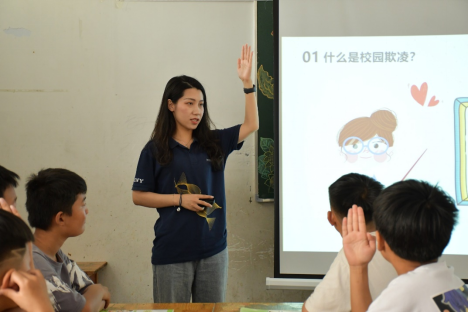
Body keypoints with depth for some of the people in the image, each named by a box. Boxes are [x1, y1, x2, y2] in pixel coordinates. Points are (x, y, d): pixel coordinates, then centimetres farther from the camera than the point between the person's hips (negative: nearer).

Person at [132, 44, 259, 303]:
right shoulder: (155, 150, -3)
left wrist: (247, 82, -9)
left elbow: (251, 125, -1)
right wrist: (180, 199, -12)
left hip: (213, 250, 3)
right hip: (171, 253, -3)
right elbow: (138, 196, -2)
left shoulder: (214, 142, 5)